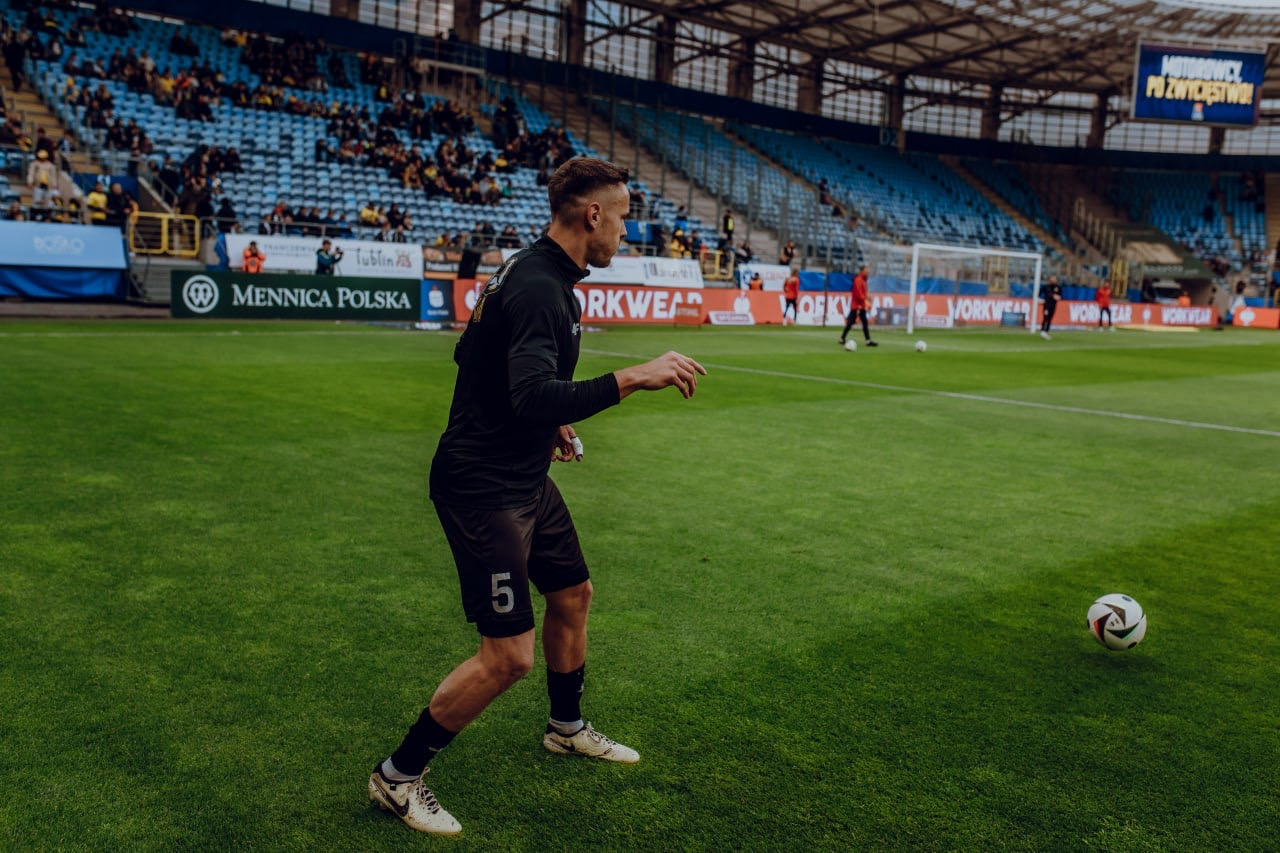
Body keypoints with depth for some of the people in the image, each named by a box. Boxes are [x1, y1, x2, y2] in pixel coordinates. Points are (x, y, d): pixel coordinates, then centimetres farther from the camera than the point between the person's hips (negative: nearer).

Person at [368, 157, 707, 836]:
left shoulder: (535, 274, 9)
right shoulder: (539, 289, -24)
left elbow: (476, 357, 21)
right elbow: (533, 398, -37)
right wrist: (631, 378, -40)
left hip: (523, 479, 11)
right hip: (483, 489, -11)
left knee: (572, 594, 23)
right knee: (508, 657, -8)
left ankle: (566, 728, 46)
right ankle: (396, 777, 12)